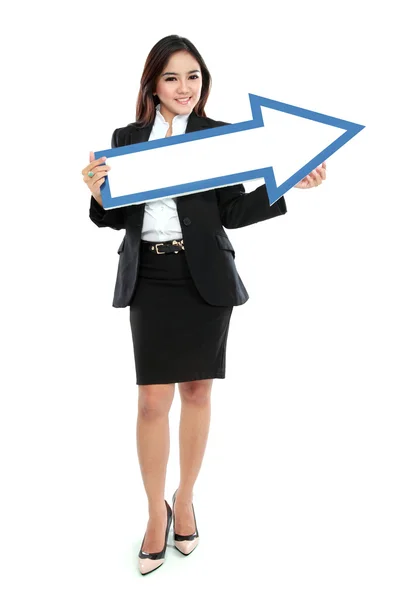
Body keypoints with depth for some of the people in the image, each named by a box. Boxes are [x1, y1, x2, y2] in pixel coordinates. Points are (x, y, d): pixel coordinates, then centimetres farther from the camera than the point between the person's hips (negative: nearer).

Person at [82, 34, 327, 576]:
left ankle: (185, 500, 30)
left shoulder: (220, 136, 4)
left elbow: (233, 212, 2)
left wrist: (287, 184, -9)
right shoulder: (126, 138, 8)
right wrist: (98, 195, -12)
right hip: (150, 278, 0)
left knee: (197, 390, 9)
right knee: (153, 400, 0)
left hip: (205, 278, 0)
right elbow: (119, 217, 8)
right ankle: (156, 514, 19)